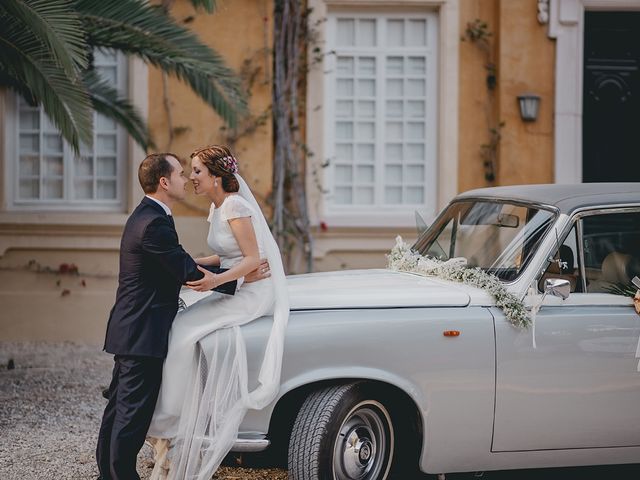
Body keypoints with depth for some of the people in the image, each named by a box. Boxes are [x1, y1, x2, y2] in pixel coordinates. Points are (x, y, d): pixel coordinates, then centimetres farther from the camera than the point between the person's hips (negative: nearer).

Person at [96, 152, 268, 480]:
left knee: (120, 408, 16)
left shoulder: (145, 216, 14)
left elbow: (179, 267, 18)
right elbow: (189, 274, -19)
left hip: (129, 330, 11)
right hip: (144, 333, -11)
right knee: (134, 411, -4)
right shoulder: (155, 223, -20)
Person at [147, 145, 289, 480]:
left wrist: (216, 280, -31)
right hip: (232, 289, 9)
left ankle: (177, 424, -9)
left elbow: (253, 258, -19)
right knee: (179, 330, -7)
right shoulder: (217, 207, 12)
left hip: (252, 293, -9)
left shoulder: (235, 207, -16)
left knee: (185, 333, -19)